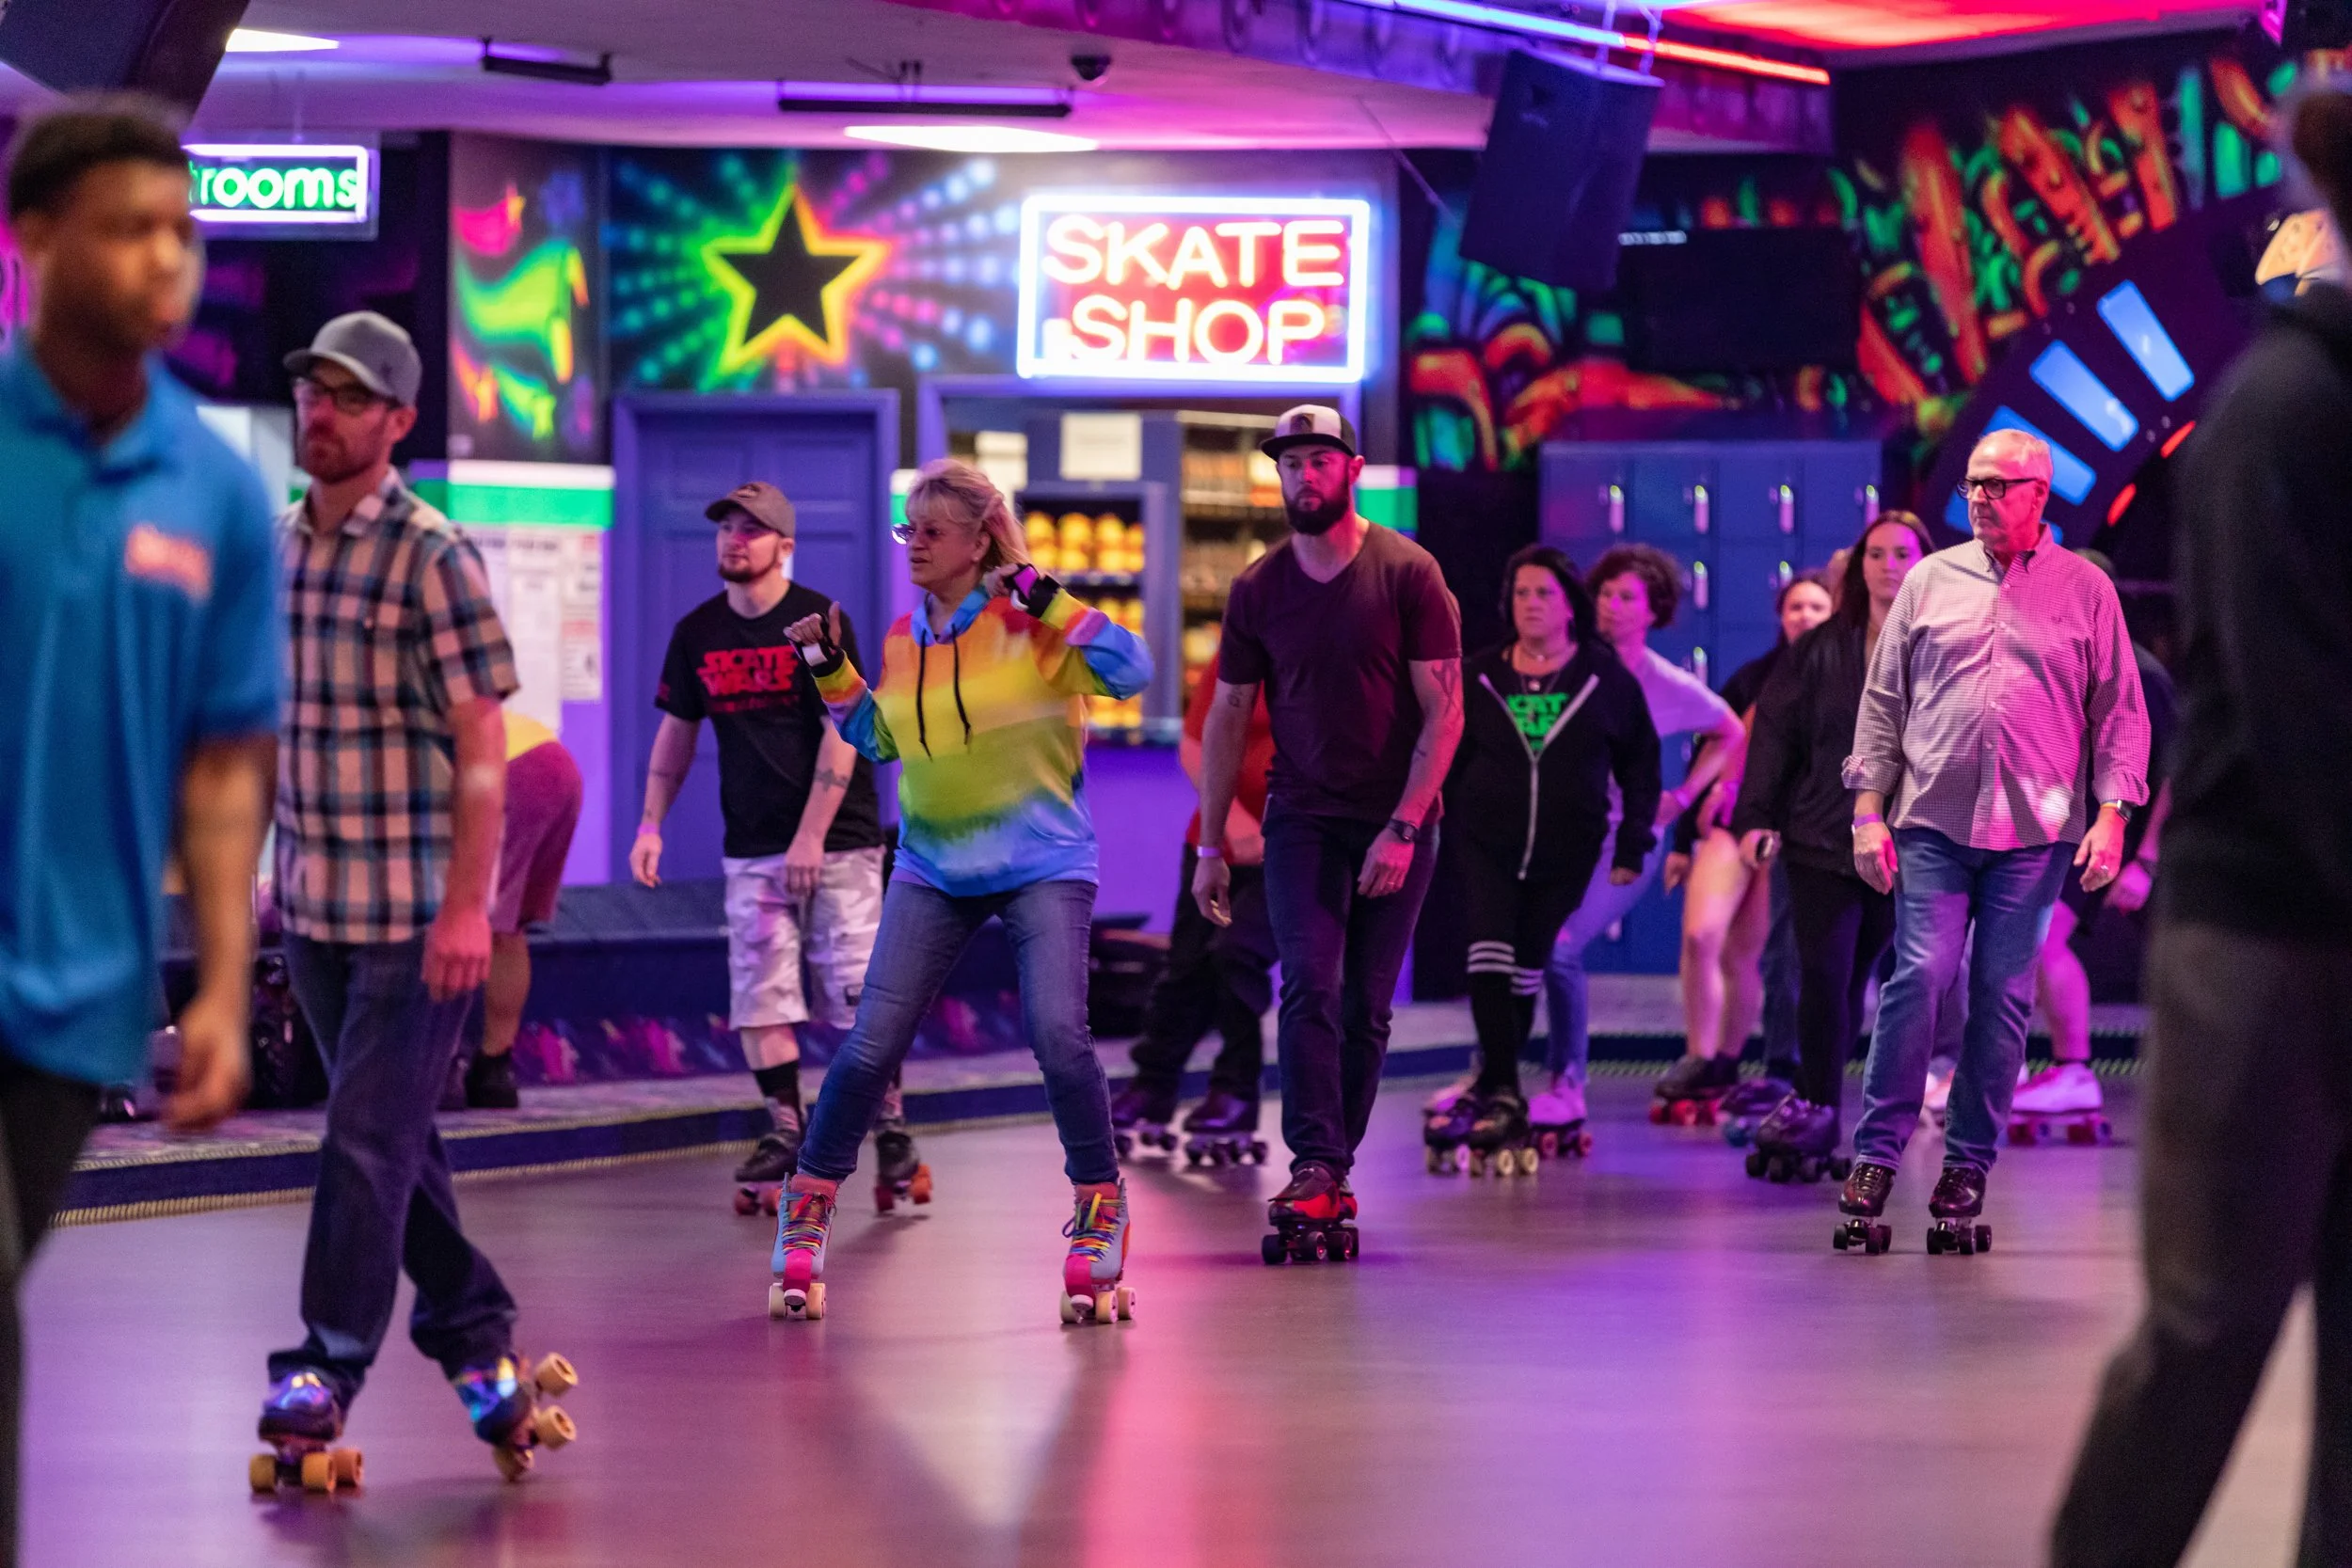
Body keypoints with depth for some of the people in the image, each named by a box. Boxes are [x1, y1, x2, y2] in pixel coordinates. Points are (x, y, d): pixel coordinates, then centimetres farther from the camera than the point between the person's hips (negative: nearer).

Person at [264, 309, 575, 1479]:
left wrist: (466, 904, -18)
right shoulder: (273, 550, 9)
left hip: (416, 910, -7)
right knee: (394, 1137, 12)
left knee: (370, 1138, -8)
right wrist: (271, 864, 14)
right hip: (314, 902, 7)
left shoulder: (431, 557, -11)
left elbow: (482, 744, -12)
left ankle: (328, 1365, -2)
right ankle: (476, 1338, 22)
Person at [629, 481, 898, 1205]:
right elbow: (677, 731, 15)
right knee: (759, 995, -1)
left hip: (837, 840, -4)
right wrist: (651, 824, 4)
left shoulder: (819, 622, -7)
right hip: (751, 846, 4)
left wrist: (811, 836, -17)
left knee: (860, 993, -6)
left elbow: (842, 733, -11)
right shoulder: (697, 632, 7)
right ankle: (785, 1132, 5)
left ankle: (890, 1127, 3)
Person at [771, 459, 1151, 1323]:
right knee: (869, 1050, -2)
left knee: (1059, 1037, -18)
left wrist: (1048, 601, -25)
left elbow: (1131, 672, -21)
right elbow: (881, 737, 21)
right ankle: (805, 1213, 13)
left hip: (1041, 864, -4)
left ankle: (1101, 1213, 3)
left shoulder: (1029, 623, -9)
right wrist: (832, 671, 9)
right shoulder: (903, 639, 6)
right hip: (933, 870, 4)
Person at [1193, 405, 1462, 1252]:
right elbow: (1227, 719, 10)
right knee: (1311, 987, -14)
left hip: (1395, 824, -1)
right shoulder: (1258, 589, 4)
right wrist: (1210, 846, 7)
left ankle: (1329, 1176, 10)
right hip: (1301, 819, 1)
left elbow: (1443, 712, -6)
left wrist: (1403, 829, -14)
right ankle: (1316, 1171, -22)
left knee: (1365, 1009, 2)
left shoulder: (1408, 573, -5)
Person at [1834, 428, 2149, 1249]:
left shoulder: (2086, 591, 7)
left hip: (2036, 830, 0)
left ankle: (1968, 1165, 10)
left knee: (2004, 994, 2)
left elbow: (2120, 712, 7)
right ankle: (1876, 1153, -4)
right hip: (1933, 821, 0)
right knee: (1919, 975, -10)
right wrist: (1869, 809, 3)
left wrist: (2111, 814, -4)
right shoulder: (1930, 582, 9)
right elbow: (1883, 700, 10)